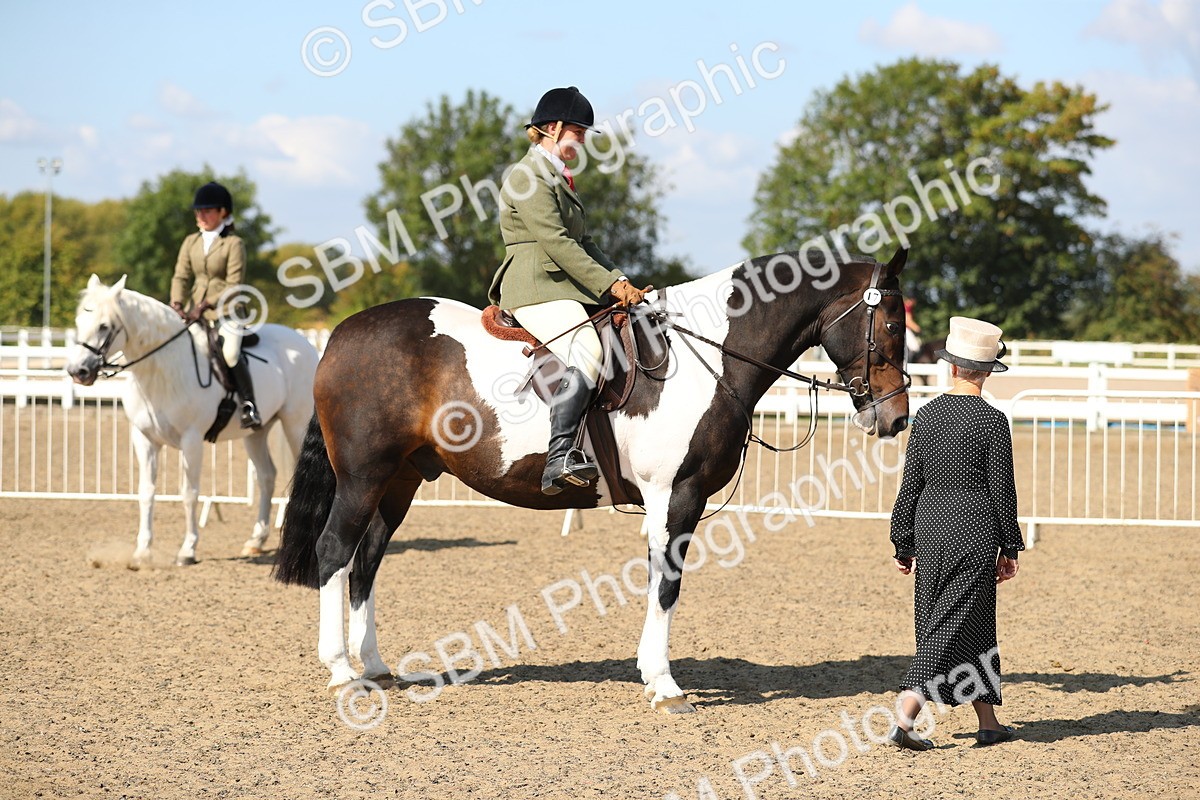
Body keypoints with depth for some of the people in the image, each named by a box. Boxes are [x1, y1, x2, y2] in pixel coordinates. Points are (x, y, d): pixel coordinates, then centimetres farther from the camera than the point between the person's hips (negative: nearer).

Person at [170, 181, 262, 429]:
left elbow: (234, 284, -11)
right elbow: (181, 276, 6)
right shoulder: (191, 242, 12)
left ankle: (249, 405, -18)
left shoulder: (233, 243, -4)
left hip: (226, 312, -6)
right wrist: (177, 303, -12)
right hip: (197, 315, 6)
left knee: (229, 353, -27)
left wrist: (209, 303, -21)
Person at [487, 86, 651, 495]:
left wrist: (619, 280, 7)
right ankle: (560, 457, -39)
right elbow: (555, 242, -16)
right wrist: (608, 285, -18)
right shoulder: (529, 176, -7)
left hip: (564, 288, 10)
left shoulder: (560, 178, 24)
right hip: (536, 289, -10)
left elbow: (583, 242, 23)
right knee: (587, 350, -31)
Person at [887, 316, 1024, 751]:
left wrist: (904, 544, 13)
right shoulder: (993, 421, -11)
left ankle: (989, 722, 23)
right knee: (953, 624, -3)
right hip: (974, 531, -5)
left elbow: (910, 485, 5)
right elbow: (1002, 490, -8)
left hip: (930, 528, 5)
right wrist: (1010, 548, 1)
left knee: (973, 624, 15)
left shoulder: (926, 415, 2)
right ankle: (904, 719, -13)